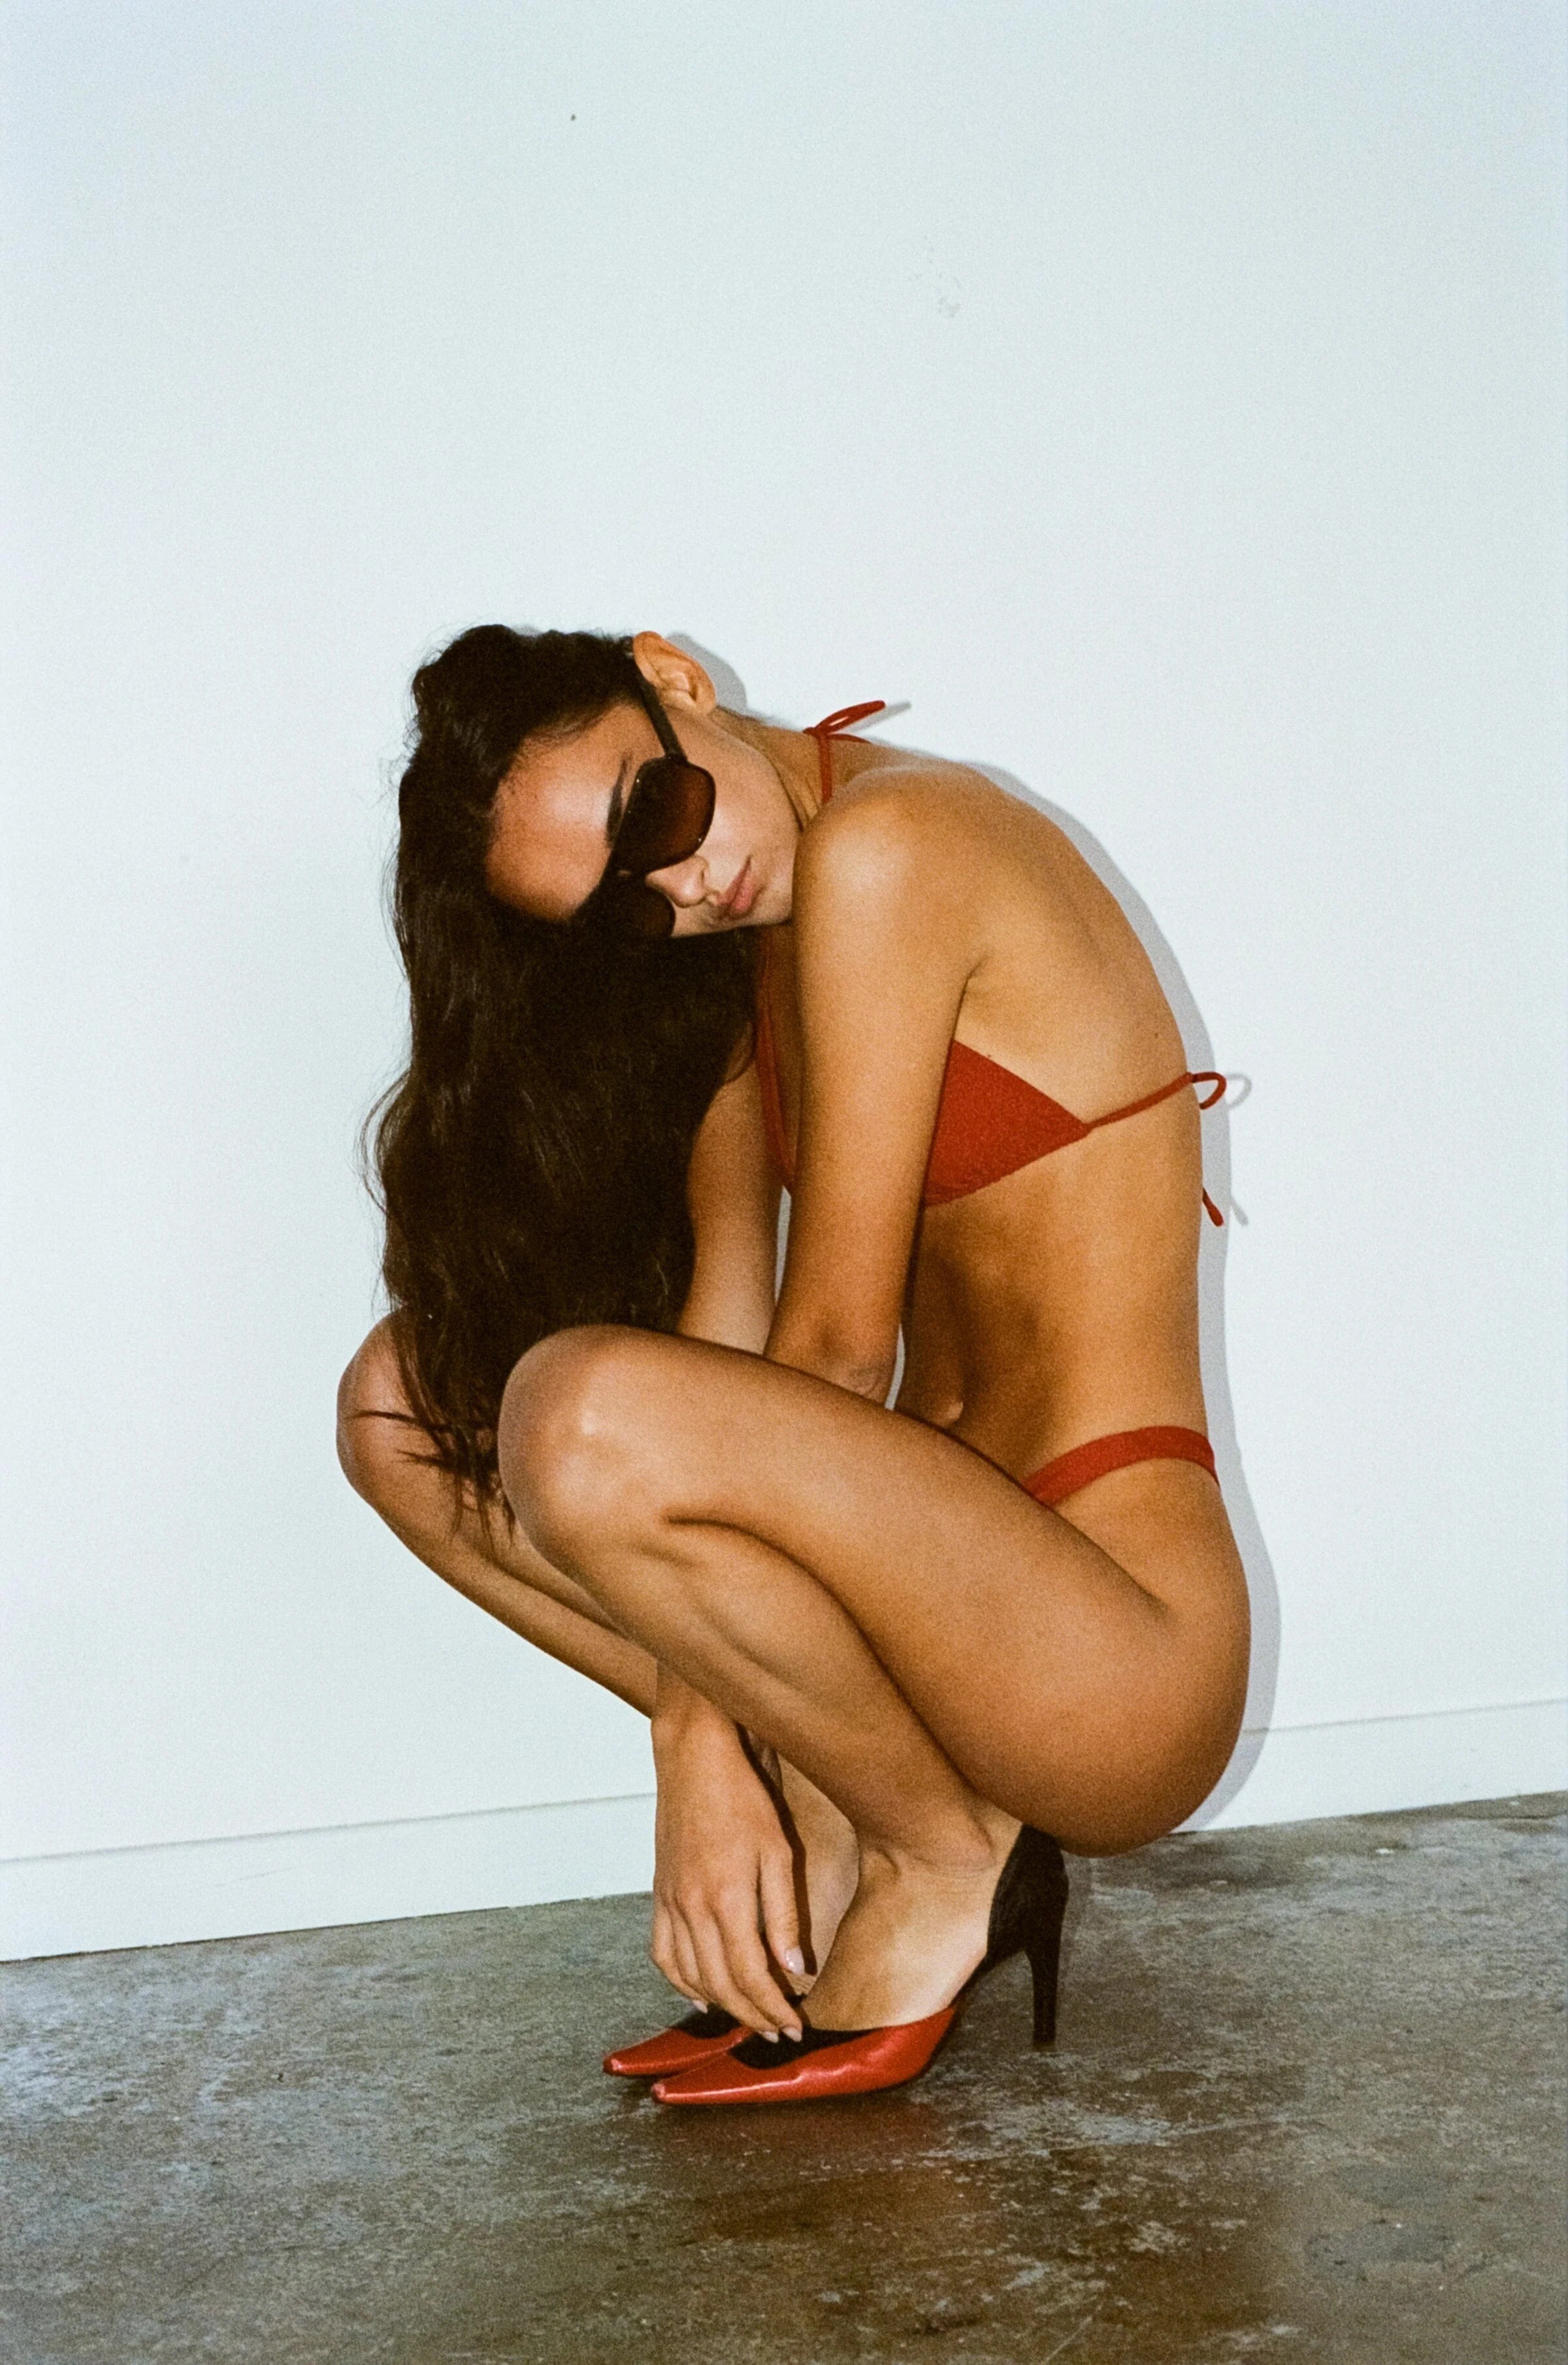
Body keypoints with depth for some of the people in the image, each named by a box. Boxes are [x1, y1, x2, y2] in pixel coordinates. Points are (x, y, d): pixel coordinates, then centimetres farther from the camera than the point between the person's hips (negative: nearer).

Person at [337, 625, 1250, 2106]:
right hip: (952, 1553, 8)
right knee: (408, 1401, 5)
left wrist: (697, 1726, -10)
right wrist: (705, 1751, -10)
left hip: (1123, 1644, -8)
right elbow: (729, 1317, -2)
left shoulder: (882, 846, -14)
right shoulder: (738, 948, 10)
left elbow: (836, 1344, -16)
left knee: (587, 1415, -31)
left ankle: (948, 1857, -5)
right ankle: (825, 1828, 5)